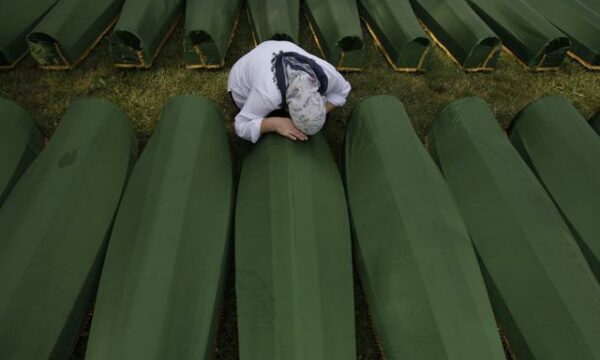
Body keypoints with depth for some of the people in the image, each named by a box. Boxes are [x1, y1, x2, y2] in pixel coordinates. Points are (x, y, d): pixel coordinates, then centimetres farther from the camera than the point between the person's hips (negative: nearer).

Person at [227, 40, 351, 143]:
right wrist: (275, 123, -48)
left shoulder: (327, 73, -34)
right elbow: (242, 126, -33)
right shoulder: (267, 93, -45)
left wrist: (322, 112, -28)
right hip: (244, 83, -3)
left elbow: (342, 91, -13)